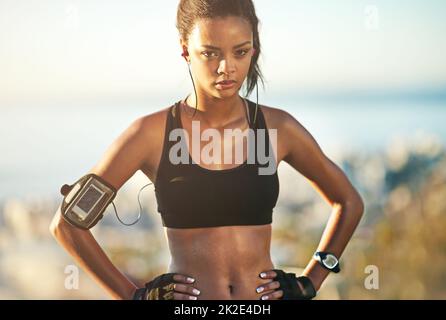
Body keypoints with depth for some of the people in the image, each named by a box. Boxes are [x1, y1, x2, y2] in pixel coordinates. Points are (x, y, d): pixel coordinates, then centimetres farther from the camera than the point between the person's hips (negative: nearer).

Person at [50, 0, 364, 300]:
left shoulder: (278, 127, -1)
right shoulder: (153, 133, -6)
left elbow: (349, 202, 13)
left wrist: (309, 283, 6)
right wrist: (134, 295, -4)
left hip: (267, 294, 1)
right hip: (185, 302, -1)